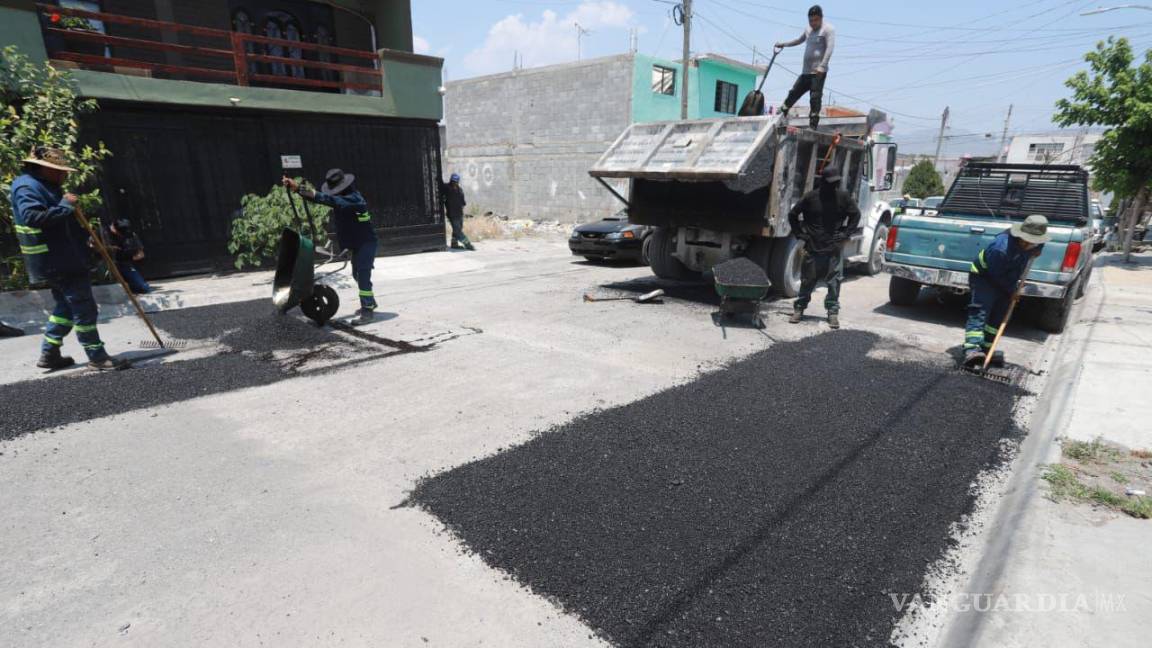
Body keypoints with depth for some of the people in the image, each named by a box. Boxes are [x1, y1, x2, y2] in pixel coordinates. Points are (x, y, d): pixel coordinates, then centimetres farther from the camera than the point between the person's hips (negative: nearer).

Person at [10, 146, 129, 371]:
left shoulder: (47, 186, 19)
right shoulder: (27, 187, -12)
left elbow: (61, 220, 25)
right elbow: (32, 217, -27)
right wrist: (65, 206, -23)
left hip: (64, 260, 11)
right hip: (57, 261, -11)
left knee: (66, 307, 18)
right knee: (84, 309, -8)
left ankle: (49, 354, 25)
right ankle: (97, 357, -3)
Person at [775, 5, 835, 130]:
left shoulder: (828, 29, -3)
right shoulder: (809, 30, 19)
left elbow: (829, 48, -16)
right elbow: (799, 40, 40)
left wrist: (822, 66, -28)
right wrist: (783, 44, 46)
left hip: (818, 72, -7)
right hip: (806, 71, 7)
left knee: (815, 98, -12)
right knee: (793, 93, 12)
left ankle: (813, 126, -14)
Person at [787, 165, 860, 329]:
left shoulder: (843, 197, -1)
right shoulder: (811, 197, -5)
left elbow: (855, 214, 13)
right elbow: (793, 215, 6)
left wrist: (846, 233, 4)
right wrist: (800, 234, 1)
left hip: (834, 248, 1)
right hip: (813, 248, -1)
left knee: (834, 281, 2)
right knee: (807, 280, 7)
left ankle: (833, 312, 12)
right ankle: (799, 309, 19)